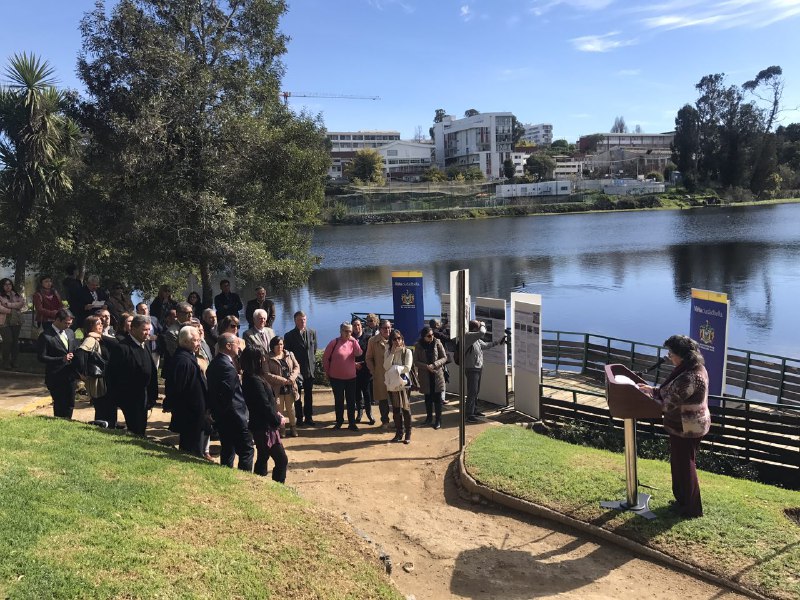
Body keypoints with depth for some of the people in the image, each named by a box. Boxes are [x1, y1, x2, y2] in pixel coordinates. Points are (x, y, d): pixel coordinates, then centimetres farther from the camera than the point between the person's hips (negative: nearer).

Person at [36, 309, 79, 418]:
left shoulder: (70, 333, 10)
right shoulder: (45, 336, -11)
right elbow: (41, 357, -13)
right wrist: (62, 359, -21)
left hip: (70, 375, 6)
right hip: (56, 377, -6)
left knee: (70, 405, 11)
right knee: (60, 405, 0)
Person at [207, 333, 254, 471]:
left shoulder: (214, 363, 9)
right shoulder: (228, 367, -22)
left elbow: (213, 390, 12)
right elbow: (229, 394, -26)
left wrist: (215, 411, 14)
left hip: (220, 417, 10)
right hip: (234, 418, -10)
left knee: (227, 451, 18)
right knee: (246, 451, -1)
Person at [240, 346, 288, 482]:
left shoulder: (249, 378, 7)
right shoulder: (255, 381, -23)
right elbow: (265, 405, -22)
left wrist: (275, 413, 9)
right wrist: (278, 420, -9)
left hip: (259, 426, 10)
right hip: (265, 428, -10)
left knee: (262, 458, 20)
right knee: (281, 460, -5)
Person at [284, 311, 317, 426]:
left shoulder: (312, 333, 3)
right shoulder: (289, 336, -7)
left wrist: (313, 363, 7)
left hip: (310, 369, 3)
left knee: (309, 395, 10)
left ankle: (308, 417, 19)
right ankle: (299, 418, 17)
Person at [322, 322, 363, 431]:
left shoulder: (352, 342, 2)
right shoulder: (334, 342, -7)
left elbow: (358, 353, -14)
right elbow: (325, 357, -2)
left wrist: (354, 341, -19)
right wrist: (328, 371, 2)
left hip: (351, 377, 3)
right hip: (336, 378, -2)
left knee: (351, 401, 6)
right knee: (338, 400, 9)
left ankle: (352, 423, 15)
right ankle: (339, 422, 22)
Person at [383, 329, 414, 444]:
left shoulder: (407, 352, -4)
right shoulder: (388, 351, 6)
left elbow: (407, 368, -14)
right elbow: (386, 367, -9)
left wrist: (394, 368, -11)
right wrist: (392, 352, -13)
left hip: (403, 383, -3)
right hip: (392, 384, 3)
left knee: (405, 409, -3)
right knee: (396, 409, 9)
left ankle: (408, 434, 5)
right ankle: (398, 433, 18)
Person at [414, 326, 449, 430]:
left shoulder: (437, 343, -4)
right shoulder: (418, 346, -3)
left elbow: (444, 358, -2)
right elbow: (416, 361, -3)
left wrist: (434, 365, -17)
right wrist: (426, 366, -18)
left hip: (437, 374, -1)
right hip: (425, 375, 1)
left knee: (437, 398, 0)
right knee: (428, 398, 12)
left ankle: (438, 420, 8)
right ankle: (429, 417, 28)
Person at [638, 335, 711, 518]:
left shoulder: (690, 377, -31)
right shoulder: (688, 368, 2)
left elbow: (668, 403, -27)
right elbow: (671, 392, 13)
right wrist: (652, 389, 3)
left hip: (687, 428, -10)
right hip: (684, 426, 10)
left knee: (685, 465, 6)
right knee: (678, 463, 22)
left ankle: (692, 508, 23)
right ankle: (682, 500, 39)